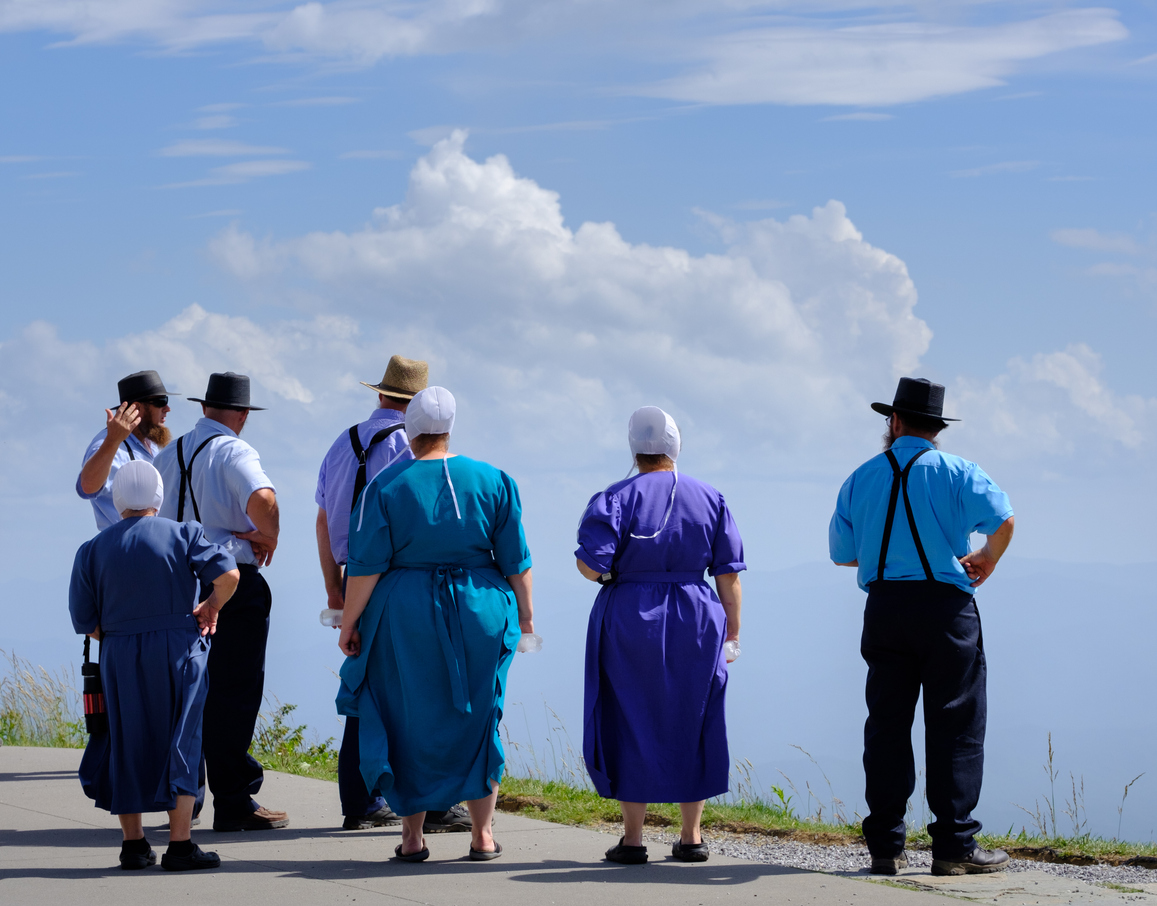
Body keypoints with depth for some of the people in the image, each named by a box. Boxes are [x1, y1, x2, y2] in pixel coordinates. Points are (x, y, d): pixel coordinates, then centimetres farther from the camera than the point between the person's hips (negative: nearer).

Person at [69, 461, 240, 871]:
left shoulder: (92, 551, 6)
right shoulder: (182, 534, 0)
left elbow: (86, 622, 4)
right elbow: (228, 575, -12)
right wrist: (210, 607, 6)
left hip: (119, 656, 2)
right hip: (178, 652, -2)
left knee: (127, 744, 11)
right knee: (179, 742, 3)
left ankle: (133, 843, 13)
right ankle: (179, 845, -1)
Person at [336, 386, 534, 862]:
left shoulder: (386, 487, -7)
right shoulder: (492, 481, -1)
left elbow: (366, 566, -9)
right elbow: (516, 560, 2)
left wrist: (349, 622, -1)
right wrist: (524, 612, 14)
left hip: (405, 617, -2)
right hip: (480, 615, 2)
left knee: (410, 723, 8)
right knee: (476, 719, 12)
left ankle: (413, 837, 8)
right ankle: (482, 835, 12)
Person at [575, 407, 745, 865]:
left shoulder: (616, 498, -7)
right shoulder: (710, 499, 2)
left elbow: (591, 564, -16)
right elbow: (728, 574, 2)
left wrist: (610, 575, 6)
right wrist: (731, 630, 9)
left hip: (629, 621, -2)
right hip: (695, 624, 2)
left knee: (631, 727, 5)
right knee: (691, 725, 12)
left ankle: (632, 839, 6)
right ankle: (691, 836, 14)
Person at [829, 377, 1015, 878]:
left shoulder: (862, 477, 11)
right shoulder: (956, 471, -1)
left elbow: (841, 553, 15)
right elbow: (1002, 520, -16)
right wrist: (988, 558, 4)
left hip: (884, 607, 4)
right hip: (945, 607, -3)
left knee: (886, 724, 6)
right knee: (955, 725, -1)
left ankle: (885, 846, 5)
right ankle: (953, 846, -5)